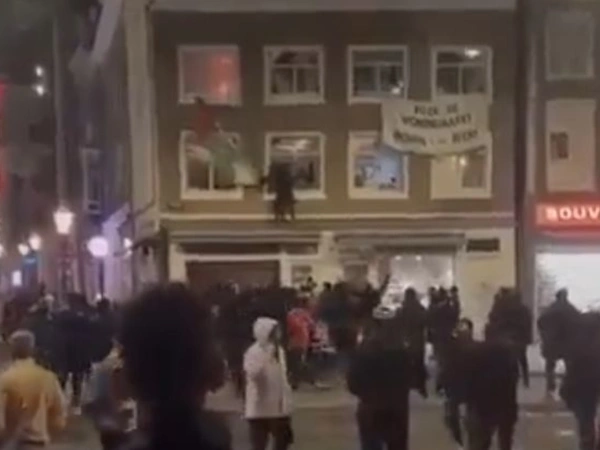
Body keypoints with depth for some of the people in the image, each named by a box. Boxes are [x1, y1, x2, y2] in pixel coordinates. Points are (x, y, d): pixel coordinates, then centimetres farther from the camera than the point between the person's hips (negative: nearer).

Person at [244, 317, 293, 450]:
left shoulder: (279, 351, 8)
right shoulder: (253, 352, -15)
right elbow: (253, 373, -32)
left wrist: (287, 403, 13)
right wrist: (268, 354, -29)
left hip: (279, 409, 7)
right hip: (259, 409, -7)